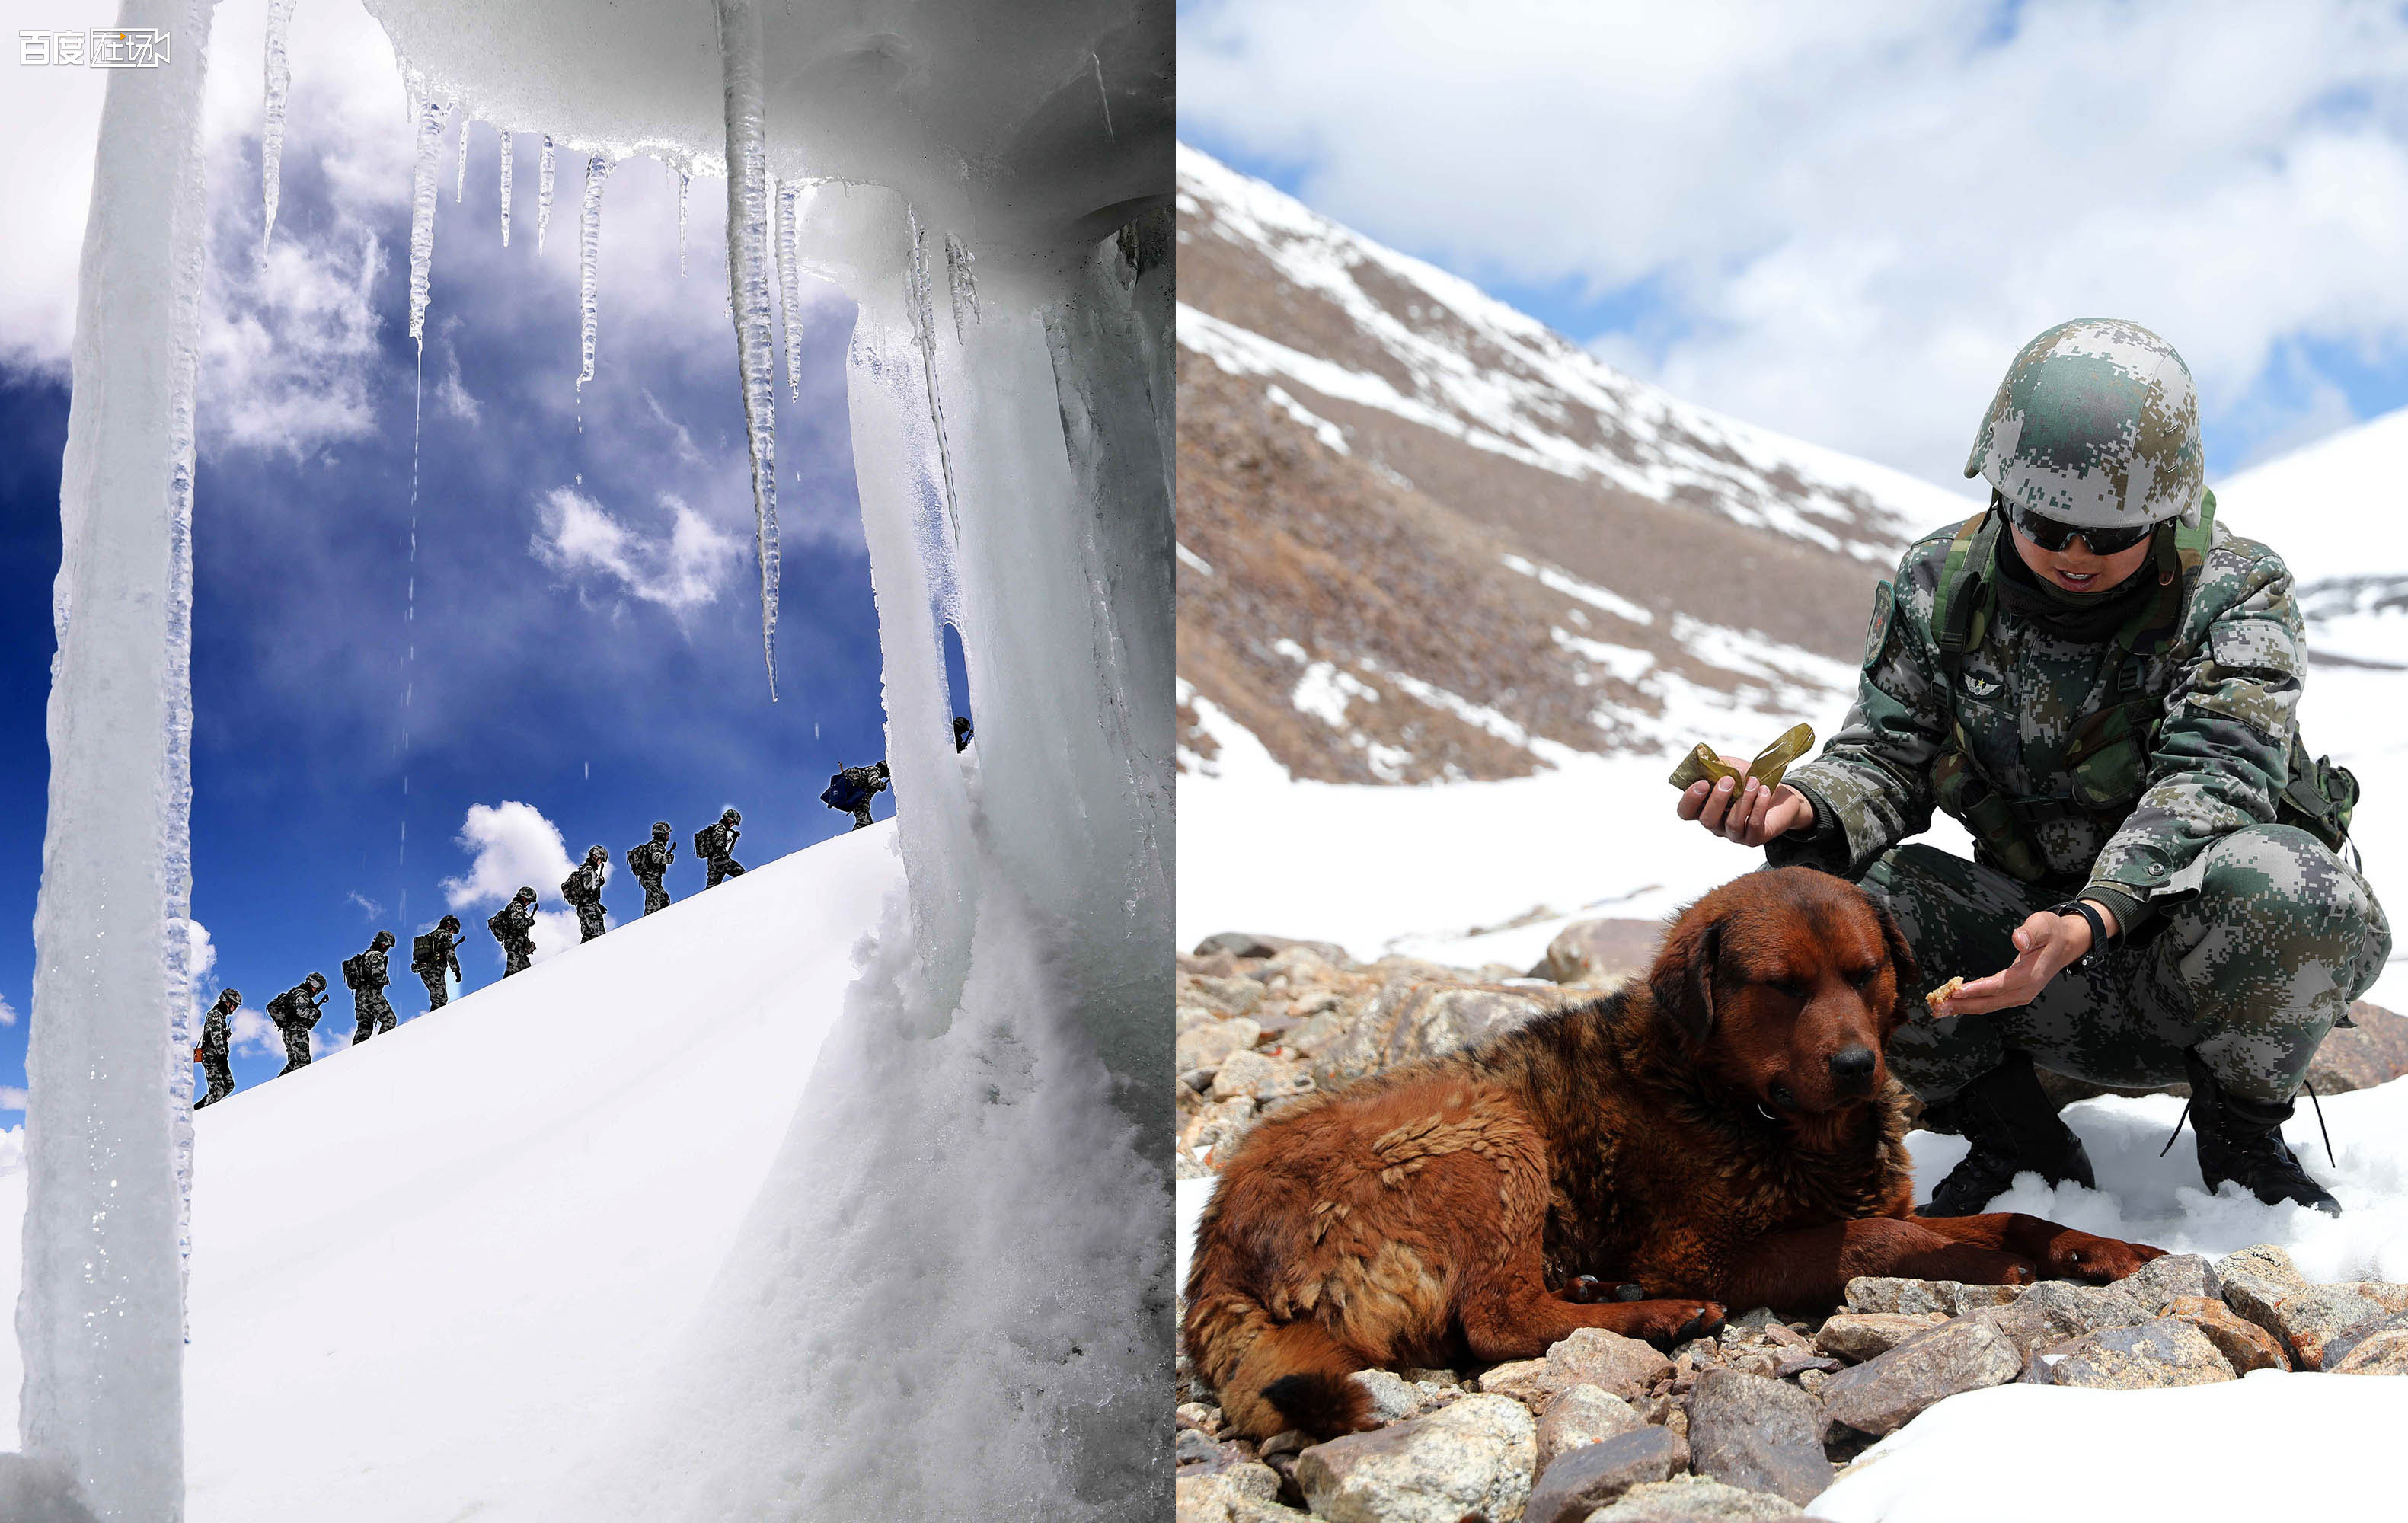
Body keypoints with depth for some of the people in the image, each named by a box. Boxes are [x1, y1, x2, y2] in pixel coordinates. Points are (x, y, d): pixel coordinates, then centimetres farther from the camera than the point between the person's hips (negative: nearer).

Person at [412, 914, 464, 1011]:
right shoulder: (445, 934, -2)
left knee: (442, 998, 15)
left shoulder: (431, 935, 24)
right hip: (435, 971, -8)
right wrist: (456, 970, -14)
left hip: (424, 973, 8)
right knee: (440, 1000, -9)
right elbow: (450, 953, -13)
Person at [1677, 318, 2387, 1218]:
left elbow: (2211, 777, -25)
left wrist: (2093, 921, -44)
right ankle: (2016, 1142, -1)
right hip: (2034, 929, 3)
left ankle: (2241, 1132, -7)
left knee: (2272, 883, -38)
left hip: (2193, 932, -2)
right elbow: (1886, 757, -5)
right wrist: (1803, 808, -31)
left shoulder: (2238, 595, -12)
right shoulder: (1938, 587, -3)